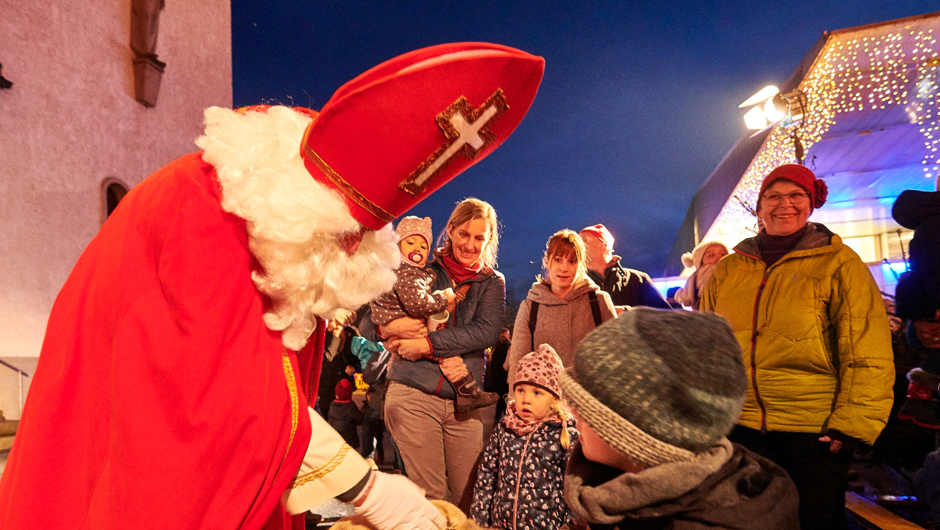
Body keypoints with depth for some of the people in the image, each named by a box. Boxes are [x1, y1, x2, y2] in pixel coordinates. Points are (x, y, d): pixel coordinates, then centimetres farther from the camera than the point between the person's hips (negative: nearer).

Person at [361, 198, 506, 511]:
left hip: (464, 400, 1)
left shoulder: (492, 282, 11)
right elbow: (366, 325, 8)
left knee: (472, 497, 4)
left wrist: (428, 344, -15)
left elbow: (487, 331, -9)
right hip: (413, 394, -1)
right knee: (429, 497, 2)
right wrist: (388, 327, -15)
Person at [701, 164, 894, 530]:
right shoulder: (727, 270, 7)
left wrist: (851, 426, -12)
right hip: (740, 430, 3)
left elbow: (868, 356, -6)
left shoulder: (839, 263, -3)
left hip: (815, 436, -3)